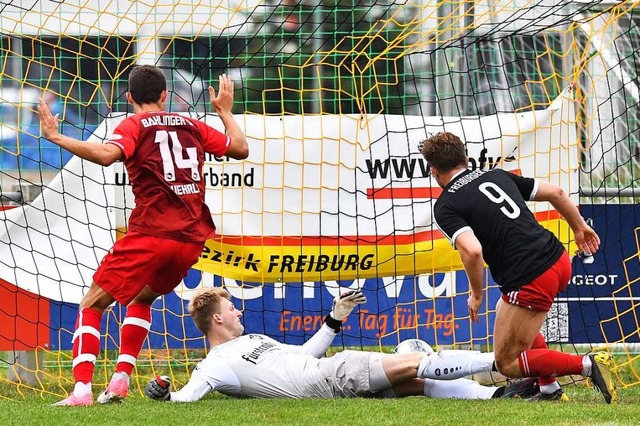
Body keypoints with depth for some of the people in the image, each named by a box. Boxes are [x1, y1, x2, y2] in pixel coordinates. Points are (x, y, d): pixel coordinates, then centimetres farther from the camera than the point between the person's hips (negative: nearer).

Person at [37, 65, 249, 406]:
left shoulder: (135, 126, 1)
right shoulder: (191, 126, 15)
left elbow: (106, 154, -20)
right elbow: (240, 149, 24)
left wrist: (55, 137, -16)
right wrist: (225, 111, 38)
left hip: (151, 234, -6)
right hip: (192, 239, 6)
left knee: (92, 304, 3)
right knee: (142, 298, 29)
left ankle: (81, 388, -15)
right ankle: (121, 379, 14)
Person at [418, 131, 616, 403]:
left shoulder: (445, 207, -4)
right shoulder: (497, 176, 16)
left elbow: (472, 251, -21)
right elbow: (556, 192, 18)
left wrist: (476, 295, -5)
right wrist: (579, 227, 34)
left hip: (532, 283, -8)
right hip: (559, 260, 8)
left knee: (507, 364, 7)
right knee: (505, 309, 34)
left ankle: (589, 365, -8)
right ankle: (551, 391, 28)